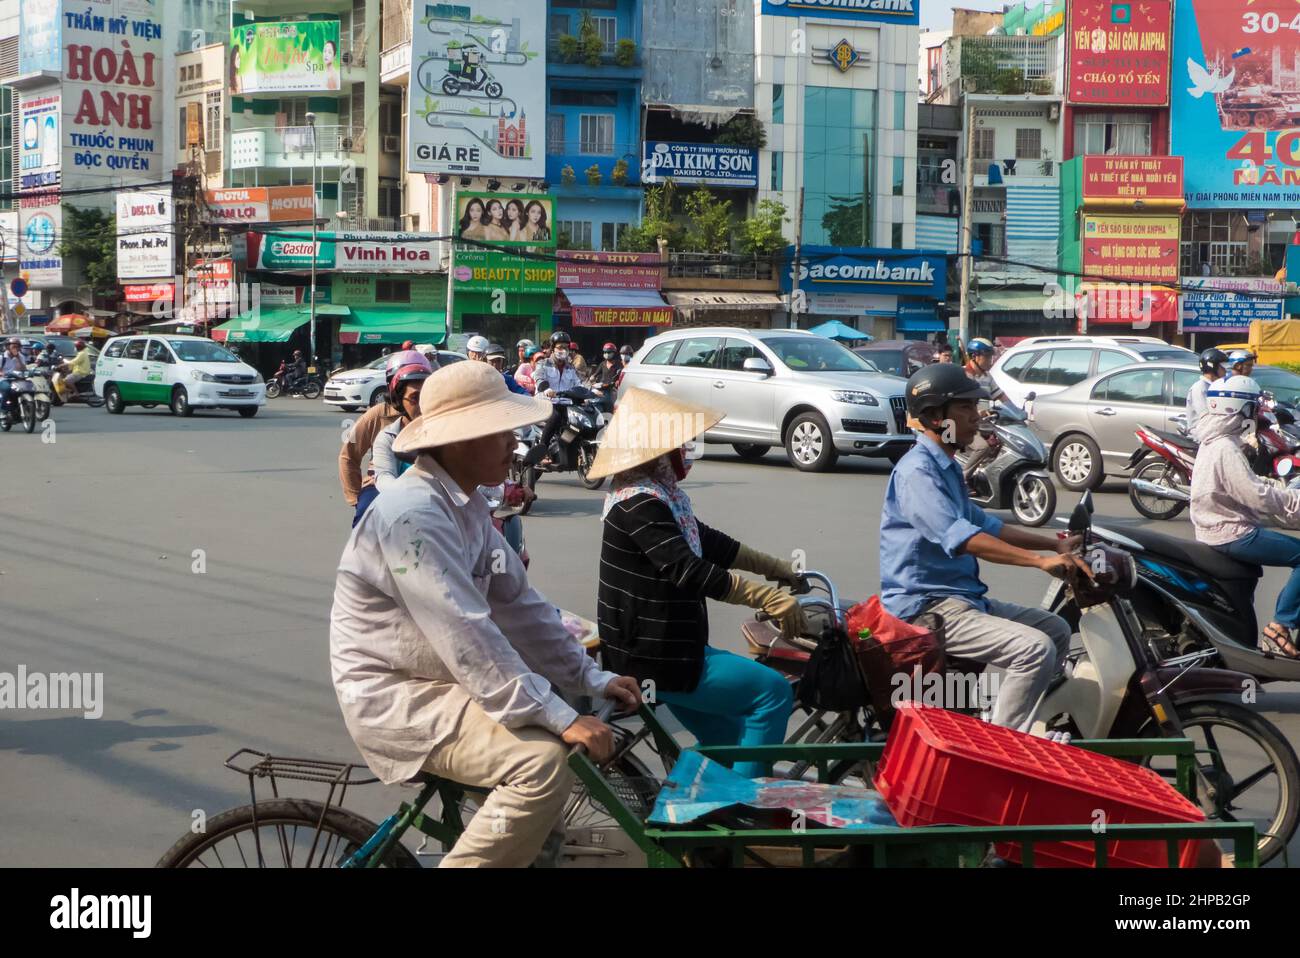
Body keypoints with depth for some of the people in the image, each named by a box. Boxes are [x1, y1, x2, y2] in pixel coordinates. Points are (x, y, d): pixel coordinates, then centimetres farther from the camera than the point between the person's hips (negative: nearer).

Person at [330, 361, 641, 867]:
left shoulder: (467, 503, 8)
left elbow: (518, 603, 7)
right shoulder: (412, 516, -24)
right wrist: (560, 719, -29)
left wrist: (593, 678, 0)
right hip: (394, 697, -10)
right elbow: (468, 637, -29)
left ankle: (533, 831, 27)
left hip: (440, 674, 10)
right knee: (544, 761, -25)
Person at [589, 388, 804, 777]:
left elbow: (708, 543, 22)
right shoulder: (639, 505, -22)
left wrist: (775, 567, 23)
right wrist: (770, 599, -32)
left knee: (728, 741, 21)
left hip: (665, 649, 11)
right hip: (652, 660, -11)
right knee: (773, 692, -9)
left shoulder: (658, 495, 11)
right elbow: (689, 571, -31)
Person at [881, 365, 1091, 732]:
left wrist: (1055, 544, 17)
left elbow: (982, 523, 26)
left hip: (963, 597, 11)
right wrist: (1040, 561, -35)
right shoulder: (917, 471, -17)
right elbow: (960, 537, -29)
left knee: (1057, 630, 12)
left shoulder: (946, 467, 19)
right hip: (925, 606, -11)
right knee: (1035, 649, -23)